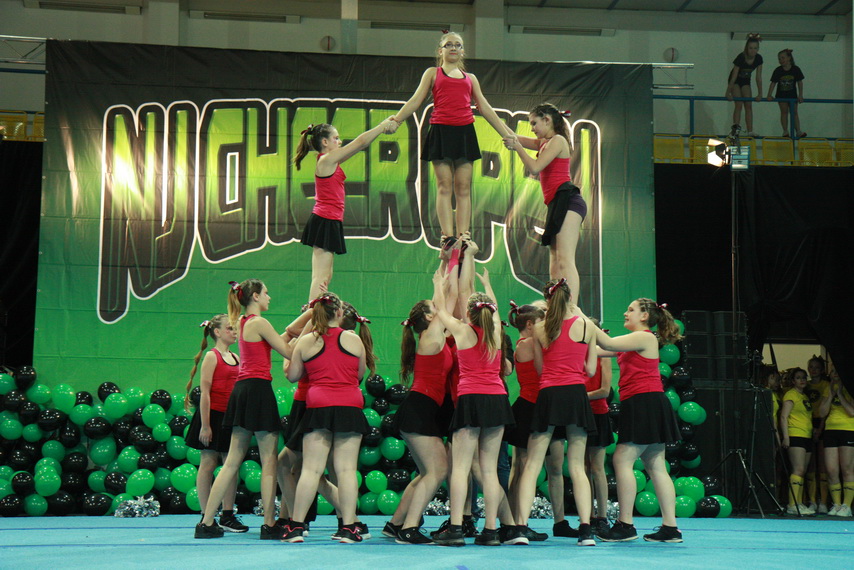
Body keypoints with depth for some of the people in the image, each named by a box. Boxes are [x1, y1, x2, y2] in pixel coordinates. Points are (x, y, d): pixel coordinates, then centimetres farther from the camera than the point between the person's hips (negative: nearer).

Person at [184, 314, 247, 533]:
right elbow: (205, 392, -12)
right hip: (213, 415, -7)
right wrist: (205, 425, -16)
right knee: (208, 464, 0)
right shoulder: (212, 356, -7)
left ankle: (227, 516, 10)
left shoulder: (235, 358, 14)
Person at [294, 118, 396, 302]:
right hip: (325, 221, -10)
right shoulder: (327, 160, -12)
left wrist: (382, 128, 15)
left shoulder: (329, 161, 14)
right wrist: (382, 126, -2)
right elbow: (360, 142, -10)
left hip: (327, 221, 10)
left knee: (324, 276, 8)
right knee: (321, 277, -11)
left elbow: (360, 145, 19)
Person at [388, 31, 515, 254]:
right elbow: (416, 101, 7)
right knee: (444, 186, -8)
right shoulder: (433, 73, 15)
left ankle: (463, 236, -4)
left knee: (463, 187, -2)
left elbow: (485, 108, 20)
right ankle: (447, 236, -15)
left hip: (465, 132, 3)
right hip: (441, 130, -3)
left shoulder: (470, 78, 22)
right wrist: (396, 120, -6)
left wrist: (507, 133, 15)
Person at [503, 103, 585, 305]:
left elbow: (535, 167, -11)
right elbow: (511, 137, 31)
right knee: (555, 264, 3)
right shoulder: (544, 143, 25)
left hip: (566, 200, -10)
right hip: (557, 203, 10)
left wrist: (517, 147, -1)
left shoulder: (557, 140, -3)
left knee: (565, 260, -21)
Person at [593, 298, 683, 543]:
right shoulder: (633, 342, 20)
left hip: (645, 405, -10)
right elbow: (601, 350, 15)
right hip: (641, 406, 10)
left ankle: (625, 525, -8)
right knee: (655, 466, 7)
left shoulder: (645, 338, -8)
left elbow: (608, 344, -17)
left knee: (622, 460, -9)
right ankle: (670, 527, 6)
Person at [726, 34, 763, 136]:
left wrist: (760, 94, -10)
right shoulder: (740, 58, -29)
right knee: (739, 105, -15)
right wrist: (728, 93, -22)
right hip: (735, 81, -4)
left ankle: (750, 131, -8)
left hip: (746, 81, 4)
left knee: (749, 105, -4)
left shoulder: (758, 59, -17)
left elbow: (758, 77, -12)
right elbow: (734, 76, -25)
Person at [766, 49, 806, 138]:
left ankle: (798, 131, 0)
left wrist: (800, 95, -7)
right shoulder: (778, 71, -10)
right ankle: (785, 131, 6)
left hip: (792, 94, 0)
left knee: (794, 112, 1)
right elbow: (773, 83, -8)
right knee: (784, 112, 3)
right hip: (781, 95, 0)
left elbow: (800, 83, -5)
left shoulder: (795, 69, -10)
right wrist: (769, 95, -16)